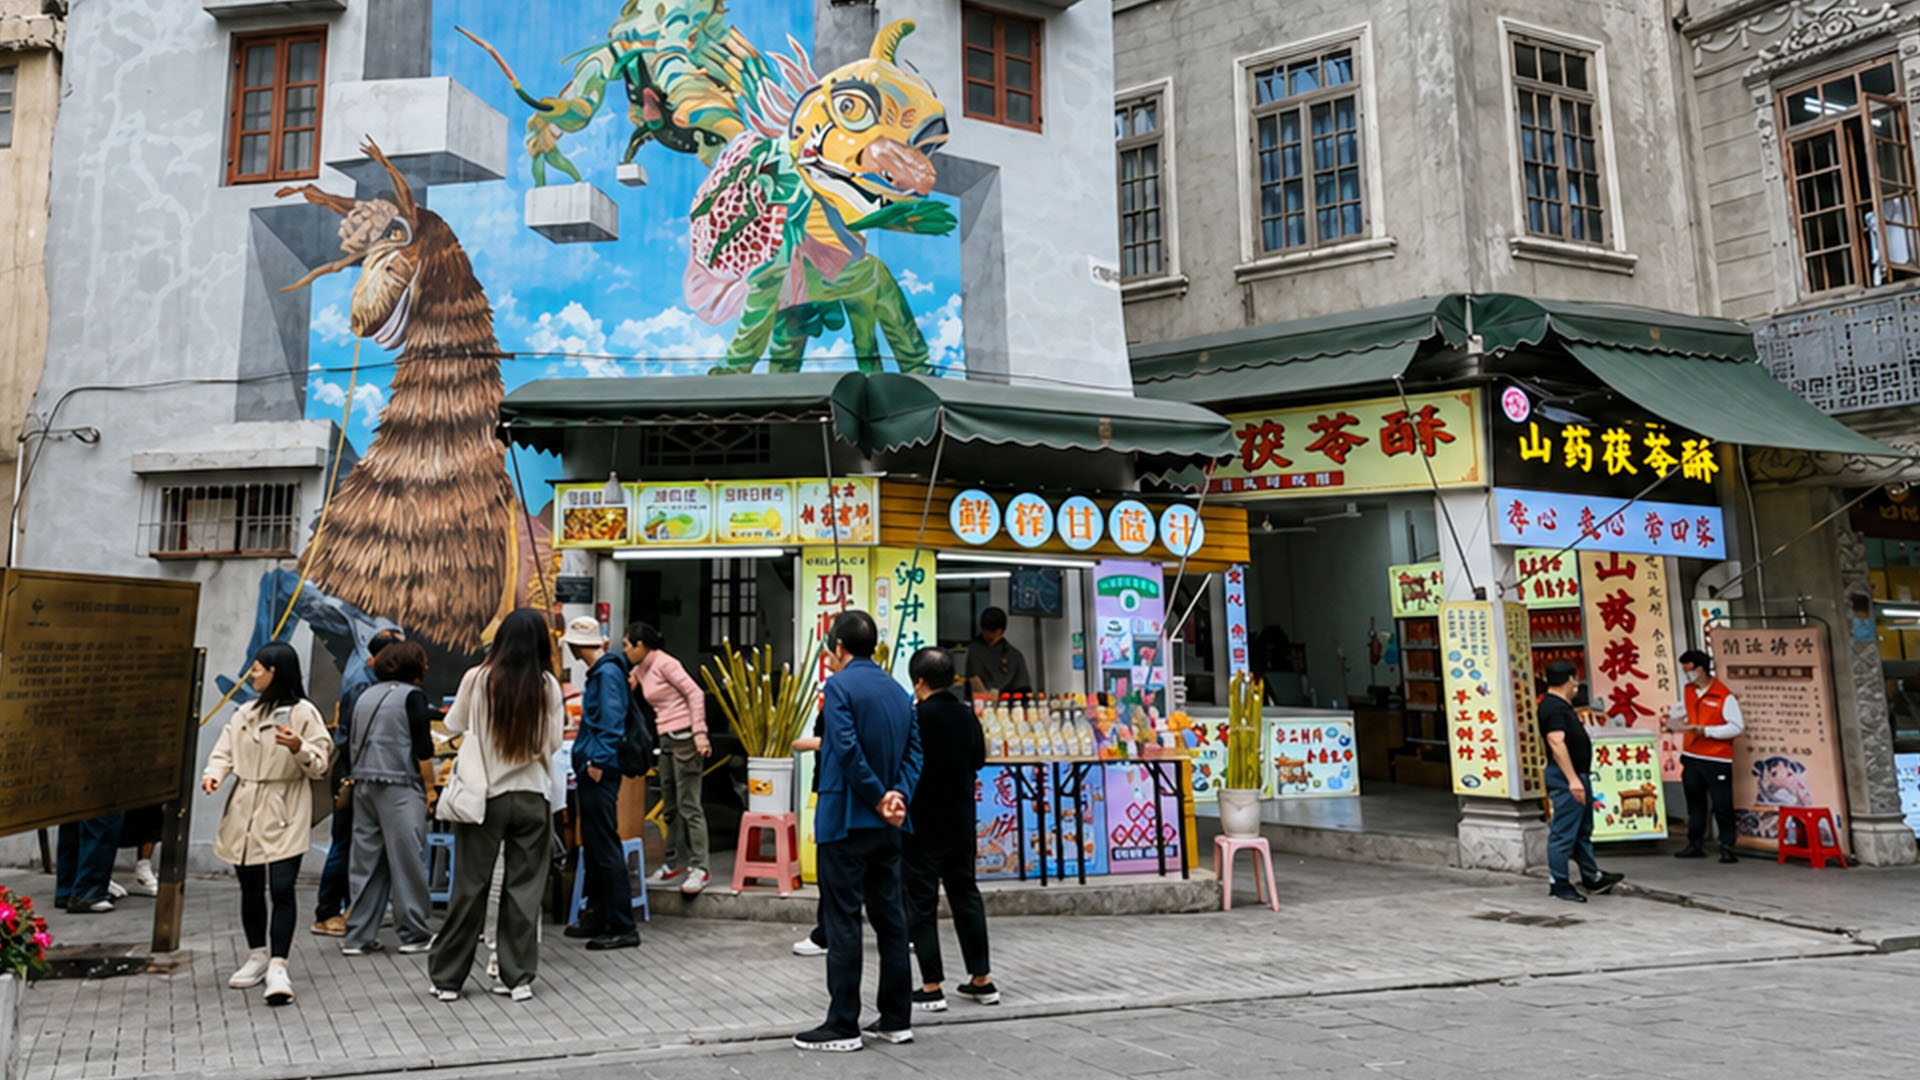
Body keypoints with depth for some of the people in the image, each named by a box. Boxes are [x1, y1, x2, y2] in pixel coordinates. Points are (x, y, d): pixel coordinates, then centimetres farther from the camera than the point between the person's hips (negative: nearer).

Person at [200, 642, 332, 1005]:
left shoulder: (303, 712, -4)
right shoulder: (244, 713, 14)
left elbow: (320, 763, -6)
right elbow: (225, 751, 9)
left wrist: (299, 749, -26)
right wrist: (214, 773, -12)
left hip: (285, 815, -6)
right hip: (245, 812, 6)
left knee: (281, 890, -11)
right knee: (250, 889, 13)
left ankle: (278, 967, -11)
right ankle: (257, 956, 28)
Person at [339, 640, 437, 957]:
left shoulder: (366, 696, 13)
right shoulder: (412, 695, -5)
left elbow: (352, 748, 16)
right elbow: (422, 749, -10)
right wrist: (430, 787, -3)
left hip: (363, 785, 6)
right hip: (399, 787, -6)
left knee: (366, 860, 9)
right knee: (407, 860, 0)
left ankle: (358, 936, 12)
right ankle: (414, 934, 6)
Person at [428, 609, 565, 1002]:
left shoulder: (477, 679, -8)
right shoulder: (548, 686, -8)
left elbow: (453, 725, 6)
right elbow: (555, 741, -1)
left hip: (484, 794, 0)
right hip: (532, 797, 0)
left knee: (470, 887, 9)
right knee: (525, 888, 8)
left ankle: (447, 978, 18)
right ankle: (518, 977, 12)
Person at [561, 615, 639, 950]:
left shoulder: (608, 672, -13)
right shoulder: (599, 671, 15)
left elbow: (611, 719, -20)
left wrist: (599, 760, -21)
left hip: (600, 771, -10)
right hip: (592, 766, 10)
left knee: (606, 847, -8)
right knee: (593, 845, 16)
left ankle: (623, 927, -4)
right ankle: (601, 917, 27)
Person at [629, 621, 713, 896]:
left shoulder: (664, 663, -10)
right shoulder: (641, 670, 14)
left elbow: (695, 693, -15)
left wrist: (700, 733, -20)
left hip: (684, 738, -9)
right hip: (667, 740, 9)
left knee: (689, 806, -8)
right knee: (670, 808, 13)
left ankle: (699, 868, -6)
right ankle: (673, 864, 21)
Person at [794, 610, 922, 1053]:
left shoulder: (839, 685, -11)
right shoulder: (899, 691, 11)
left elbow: (848, 749, -20)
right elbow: (913, 751, 5)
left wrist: (878, 798, -12)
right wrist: (898, 794, -7)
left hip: (845, 820, -7)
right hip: (886, 825, 7)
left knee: (843, 923, -1)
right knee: (890, 918, 11)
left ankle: (843, 1025, 4)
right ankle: (897, 1019, 16)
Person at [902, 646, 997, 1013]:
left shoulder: (916, 717, -16)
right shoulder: (967, 715, 3)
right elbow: (979, 759, 14)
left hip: (923, 822, -6)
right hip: (961, 821, 6)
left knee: (921, 903, 2)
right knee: (966, 894, 14)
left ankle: (932, 987, 3)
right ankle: (981, 979, 19)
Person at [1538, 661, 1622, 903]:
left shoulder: (1563, 705, 17)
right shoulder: (1553, 707, -18)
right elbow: (1556, 743, -26)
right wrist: (1573, 779, -29)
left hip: (1578, 776, 11)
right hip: (1566, 778, -11)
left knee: (1583, 831, 18)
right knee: (1564, 833, -5)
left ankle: (1591, 877, 28)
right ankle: (1559, 884, 0)